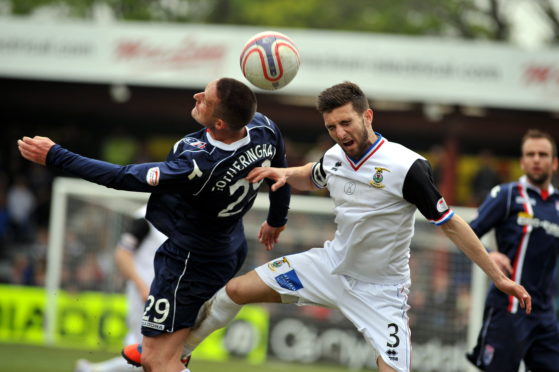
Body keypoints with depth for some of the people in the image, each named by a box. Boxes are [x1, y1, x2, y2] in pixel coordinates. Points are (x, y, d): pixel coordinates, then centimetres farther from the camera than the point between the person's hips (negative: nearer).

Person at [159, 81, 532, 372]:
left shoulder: (408, 167, -25)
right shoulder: (335, 158, -5)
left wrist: (499, 277, -18)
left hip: (381, 290, -6)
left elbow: (451, 224, -18)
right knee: (236, 290, 4)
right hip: (332, 265, 6)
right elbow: (311, 177, 21)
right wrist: (284, 173, -2)